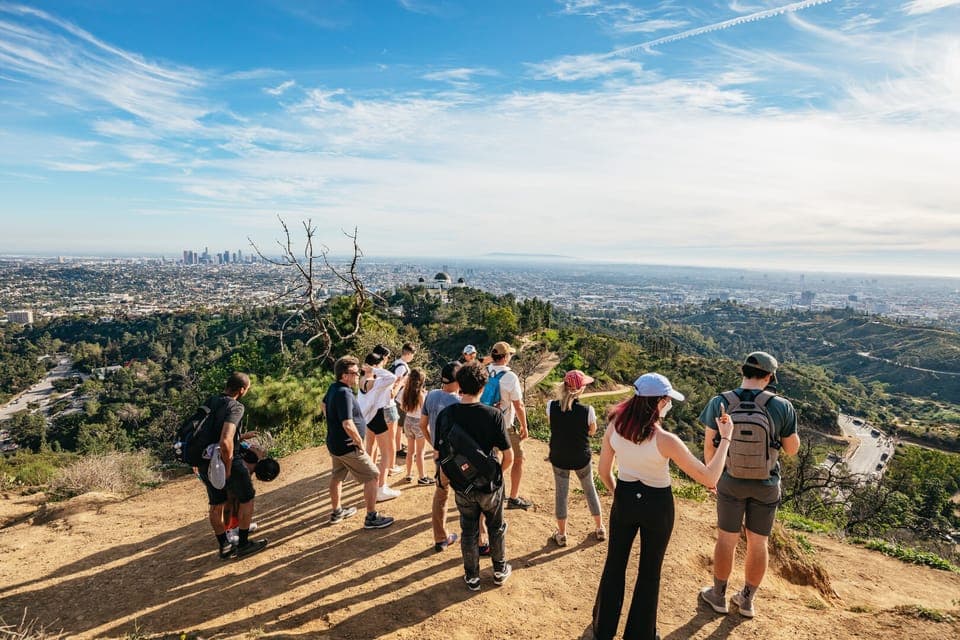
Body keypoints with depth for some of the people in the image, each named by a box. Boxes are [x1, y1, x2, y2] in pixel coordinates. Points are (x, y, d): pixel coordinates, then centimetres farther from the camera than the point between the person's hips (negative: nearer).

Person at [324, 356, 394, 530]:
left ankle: (337, 512, 40)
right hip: (347, 446, -10)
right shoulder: (344, 393, -28)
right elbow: (348, 425, -33)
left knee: (337, 476, 23)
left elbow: (324, 406, 23)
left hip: (334, 443, 10)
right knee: (373, 476, 0)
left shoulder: (333, 388, 1)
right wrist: (360, 443, -19)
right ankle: (372, 517, 6)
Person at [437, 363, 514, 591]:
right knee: (496, 528, 23)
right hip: (490, 485, -1)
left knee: (469, 531, 21)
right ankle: (500, 571, 40)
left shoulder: (445, 415, -13)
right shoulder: (493, 415, -20)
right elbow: (509, 456, -15)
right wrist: (498, 474, 5)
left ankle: (472, 577, 35)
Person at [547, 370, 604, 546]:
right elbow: (592, 431, -6)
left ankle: (561, 535, 28)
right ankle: (600, 529, 38)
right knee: (590, 490, 23)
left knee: (561, 493, 17)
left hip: (558, 458, 1)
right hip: (582, 458, -1)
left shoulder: (551, 406, -19)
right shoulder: (587, 410, -24)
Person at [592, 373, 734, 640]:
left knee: (615, 563, 23)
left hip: (624, 499, 4)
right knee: (649, 571, 20)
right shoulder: (666, 441, -28)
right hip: (657, 506, -3)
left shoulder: (614, 427, -16)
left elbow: (604, 470, -3)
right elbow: (709, 478, -21)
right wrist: (725, 438, -12)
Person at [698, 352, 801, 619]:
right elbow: (792, 449, -5)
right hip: (766, 484, 0)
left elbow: (709, 447, -8)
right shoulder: (781, 406, -16)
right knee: (758, 543, 17)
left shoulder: (719, 403, -15)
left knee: (726, 539, 16)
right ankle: (746, 600, 33)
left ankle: (718, 596, 31)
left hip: (731, 481, 0)